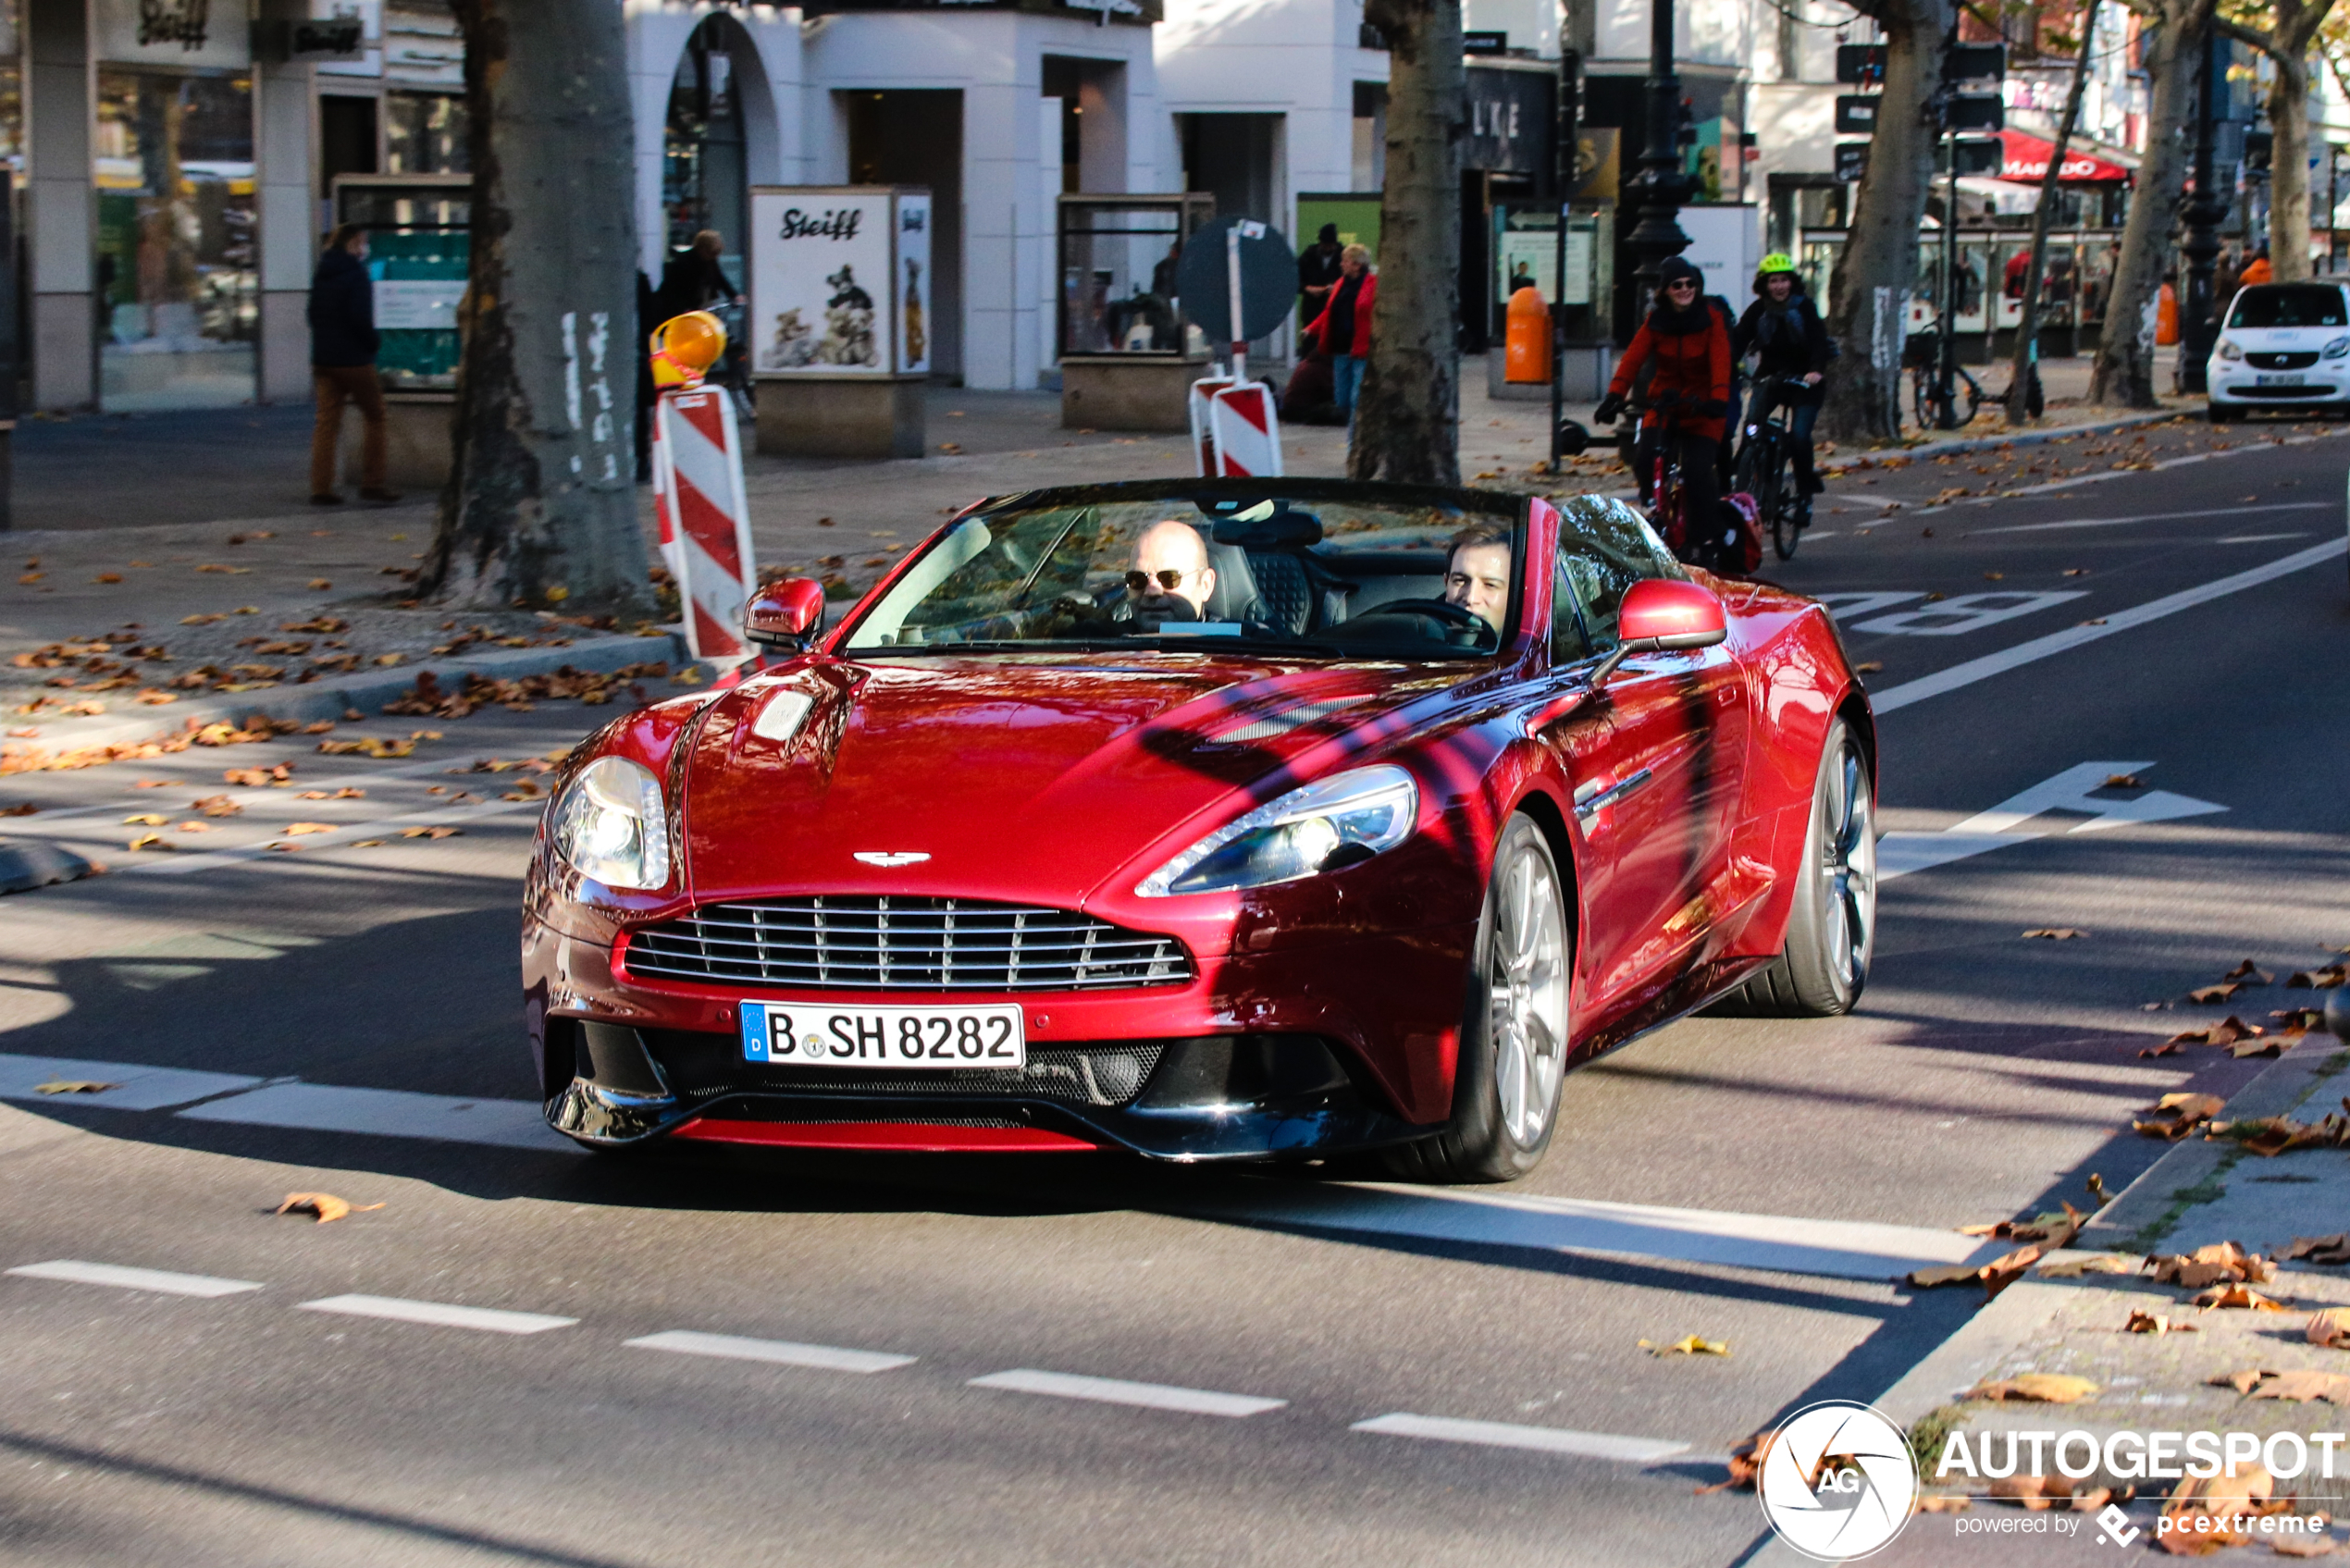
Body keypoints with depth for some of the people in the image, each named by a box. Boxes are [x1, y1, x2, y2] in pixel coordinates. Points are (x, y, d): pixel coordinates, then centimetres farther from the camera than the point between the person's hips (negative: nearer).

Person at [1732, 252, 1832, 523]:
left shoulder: (1804, 307, -8)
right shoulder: (1758, 310, -2)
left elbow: (1819, 340, -20)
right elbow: (1739, 339, -12)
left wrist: (1816, 370, -38)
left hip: (1803, 381, -2)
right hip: (1770, 376, 2)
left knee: (1799, 437, -16)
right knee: (1752, 425, -21)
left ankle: (1805, 493, 2)